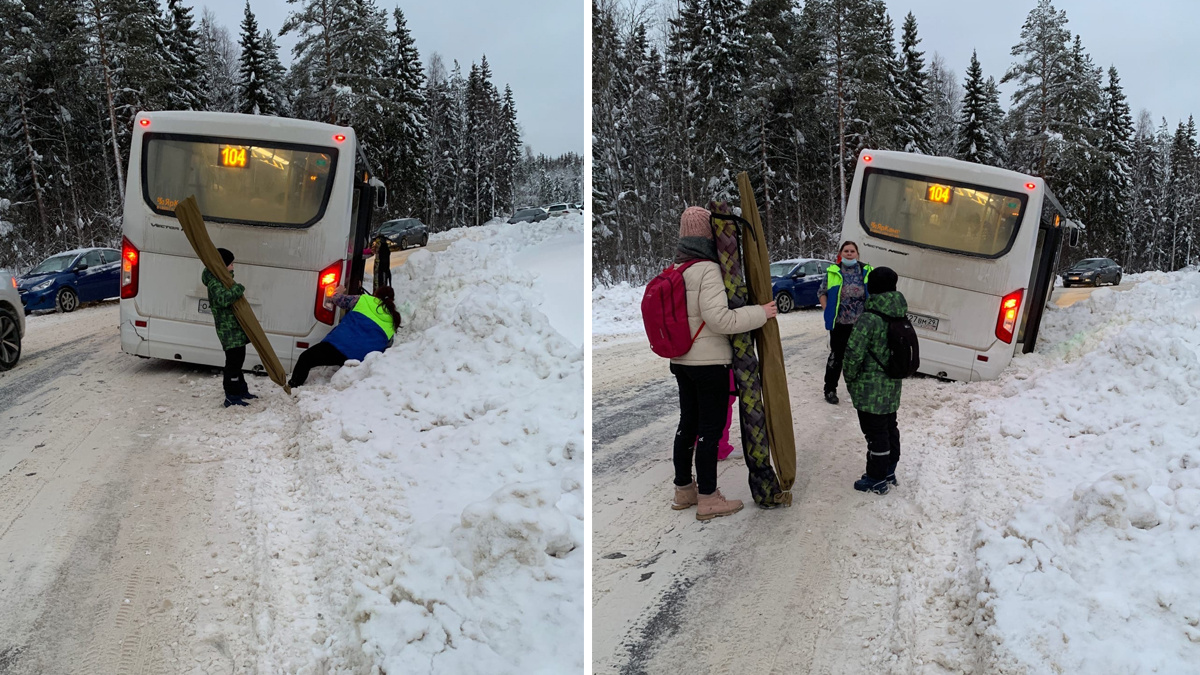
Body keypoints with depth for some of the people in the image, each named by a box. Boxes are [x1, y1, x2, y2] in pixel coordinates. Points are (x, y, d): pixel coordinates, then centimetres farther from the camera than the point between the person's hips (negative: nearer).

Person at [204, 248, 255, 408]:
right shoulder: (215, 283, -17)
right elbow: (223, 298, -36)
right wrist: (239, 289, -25)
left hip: (235, 330, 11)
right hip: (230, 331, -11)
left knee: (236, 361, 20)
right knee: (233, 362, -9)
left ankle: (241, 390, 31)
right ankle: (231, 397, -6)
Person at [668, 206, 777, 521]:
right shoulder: (708, 270, -18)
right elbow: (719, 318, -24)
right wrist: (760, 313, -15)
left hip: (682, 361, 8)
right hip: (709, 362, -8)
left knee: (688, 424, 17)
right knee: (711, 428, 0)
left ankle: (683, 489, 27)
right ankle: (707, 499, 7)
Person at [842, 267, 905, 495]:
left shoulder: (869, 319, -21)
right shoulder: (900, 318, 3)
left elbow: (854, 354, -22)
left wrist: (850, 377, -5)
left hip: (870, 389, -8)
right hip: (892, 387, 8)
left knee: (875, 433, 1)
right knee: (889, 427, 19)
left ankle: (876, 480, 11)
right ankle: (889, 471, 33)